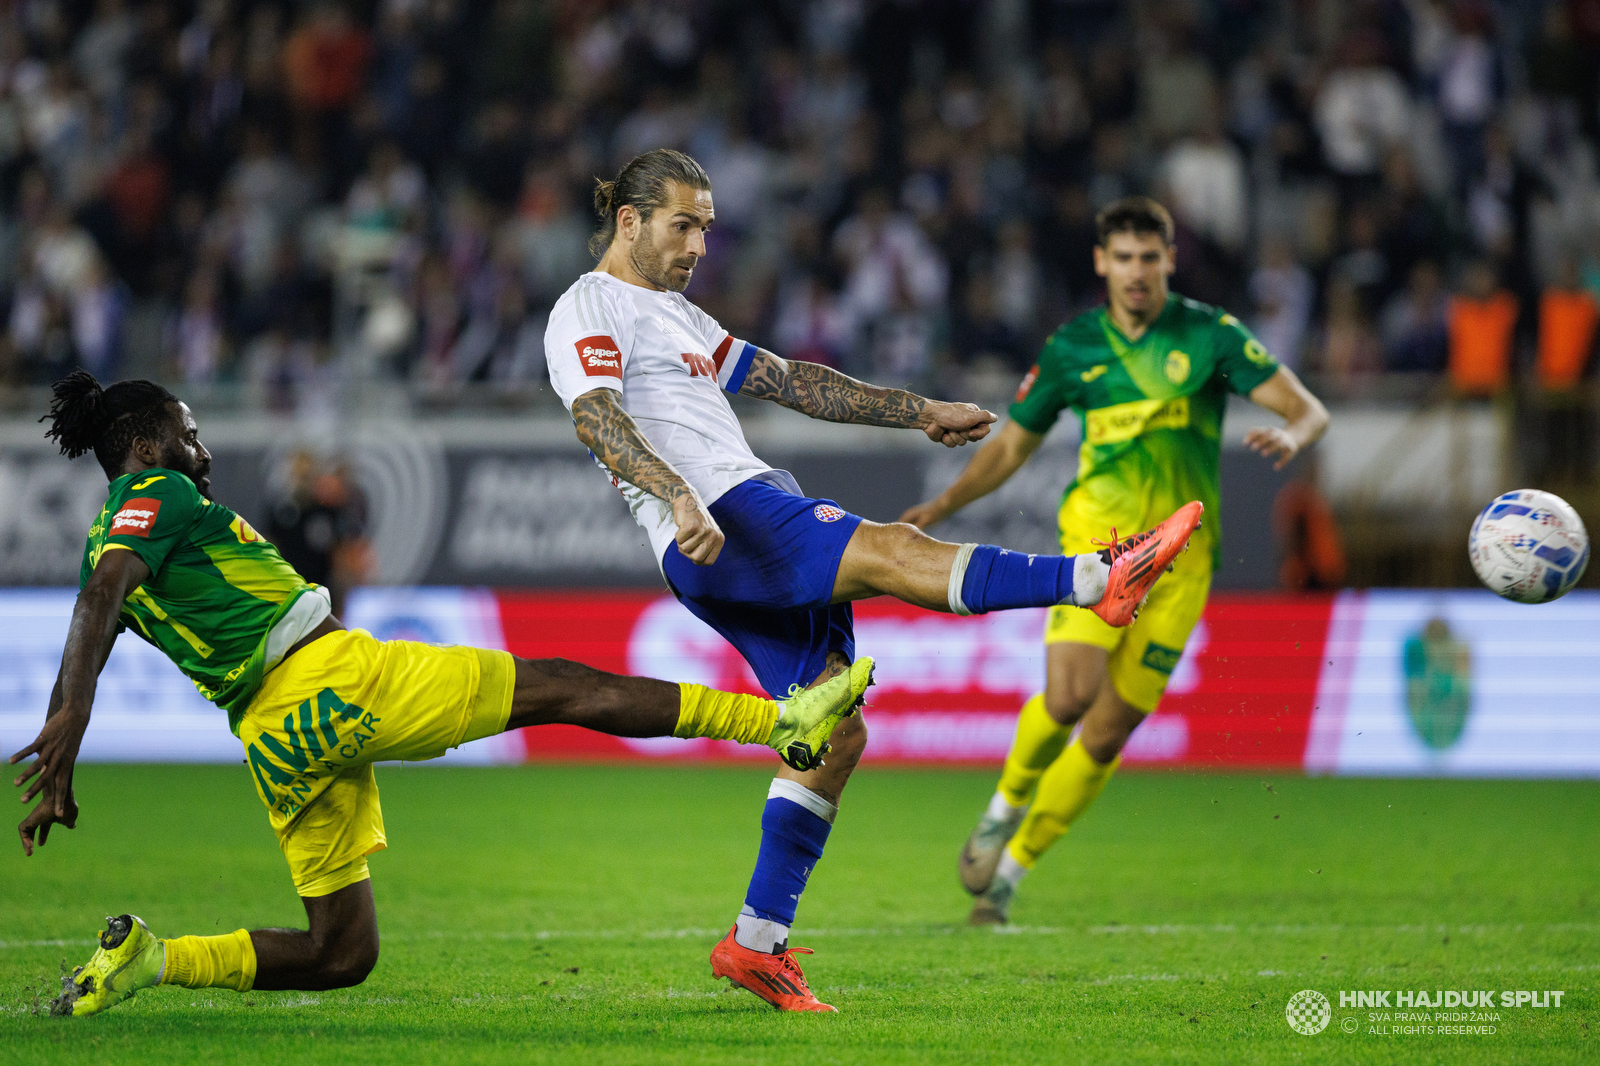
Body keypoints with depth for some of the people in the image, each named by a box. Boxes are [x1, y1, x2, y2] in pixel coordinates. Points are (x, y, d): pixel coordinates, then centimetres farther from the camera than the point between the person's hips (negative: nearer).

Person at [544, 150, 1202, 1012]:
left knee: (832, 731, 3)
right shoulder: (588, 312, 1)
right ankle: (1101, 580, -37)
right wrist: (680, 497, -34)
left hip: (761, 543, 10)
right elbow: (597, 418, -18)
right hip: (716, 530, -10)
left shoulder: (674, 315, 30)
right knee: (891, 551, -26)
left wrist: (920, 413, 26)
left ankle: (757, 942, 5)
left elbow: (789, 381, 31)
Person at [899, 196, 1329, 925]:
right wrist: (939, 508, 4)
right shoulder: (1072, 347, 6)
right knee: (1070, 694, -24)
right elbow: (1012, 446, 17)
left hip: (1180, 557, 0)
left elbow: (1309, 410, -3)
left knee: (1109, 731, -1)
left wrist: (1289, 436, -27)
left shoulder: (1211, 336, 1)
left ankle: (1010, 870, 13)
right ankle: (1007, 804, 6)